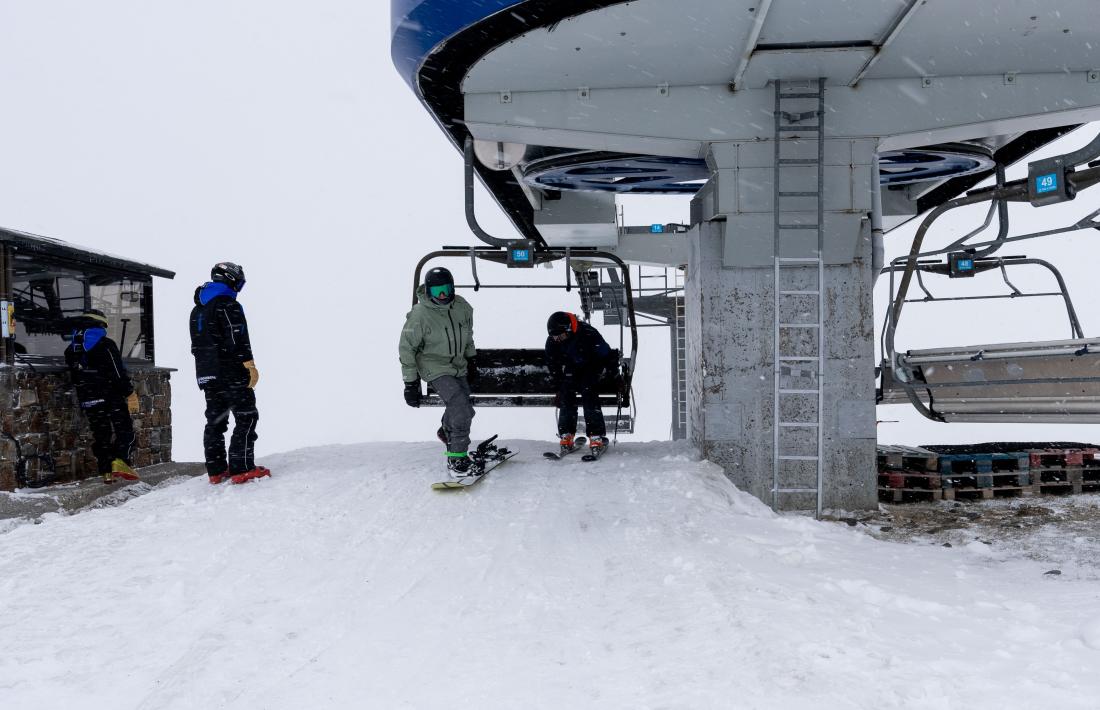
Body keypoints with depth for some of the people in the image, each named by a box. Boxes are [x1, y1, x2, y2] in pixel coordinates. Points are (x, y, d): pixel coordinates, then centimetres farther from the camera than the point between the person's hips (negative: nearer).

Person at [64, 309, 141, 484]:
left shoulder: (70, 350, 10)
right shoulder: (105, 345, -10)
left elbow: (74, 378, 14)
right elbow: (119, 373, -14)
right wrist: (130, 394, -11)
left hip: (87, 402, 6)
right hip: (111, 397, -5)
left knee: (100, 433, 11)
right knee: (124, 429, 1)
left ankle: (106, 472, 7)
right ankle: (122, 460, -17)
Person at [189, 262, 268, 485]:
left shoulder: (197, 310, 19)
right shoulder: (228, 305, -10)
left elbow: (197, 344, 22)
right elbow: (238, 340, -18)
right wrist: (250, 366, -17)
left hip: (206, 375, 9)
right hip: (231, 374, -9)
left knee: (215, 421, 11)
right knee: (246, 418, -5)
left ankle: (216, 470, 12)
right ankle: (242, 469, -10)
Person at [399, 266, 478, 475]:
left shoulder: (462, 307, -5)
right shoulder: (420, 315, -20)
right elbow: (406, 348, -13)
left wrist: (470, 357, 23)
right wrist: (410, 383, -14)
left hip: (458, 365, 6)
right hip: (435, 368, -6)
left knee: (461, 409, 16)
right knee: (462, 409, -22)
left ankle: (447, 432, 49)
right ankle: (456, 458, -12)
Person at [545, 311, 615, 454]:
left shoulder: (588, 333, -33)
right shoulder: (552, 341, -17)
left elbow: (606, 354, -19)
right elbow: (553, 367, 0)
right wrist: (558, 387, 3)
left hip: (591, 367, -4)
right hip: (571, 370, 5)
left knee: (590, 399, -20)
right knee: (566, 398, -11)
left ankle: (597, 436, -20)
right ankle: (566, 435, -3)